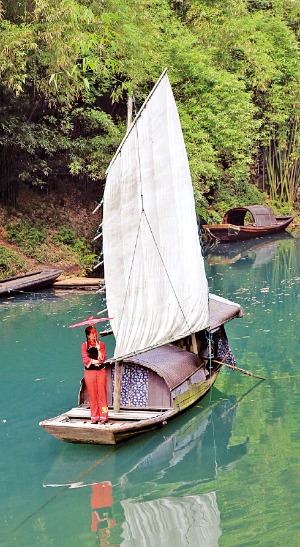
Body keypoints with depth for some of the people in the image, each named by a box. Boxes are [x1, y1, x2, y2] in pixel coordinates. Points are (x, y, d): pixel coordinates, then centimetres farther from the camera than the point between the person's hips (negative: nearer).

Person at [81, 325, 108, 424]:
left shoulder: (101, 344, 6)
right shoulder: (84, 345, 3)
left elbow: (103, 359, -6)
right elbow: (85, 360, -7)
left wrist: (98, 349, -17)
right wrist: (96, 361, -11)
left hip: (101, 371, 0)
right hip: (89, 372, 0)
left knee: (102, 394, -3)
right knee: (92, 395, 1)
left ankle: (103, 417, 1)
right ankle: (94, 417, 7)